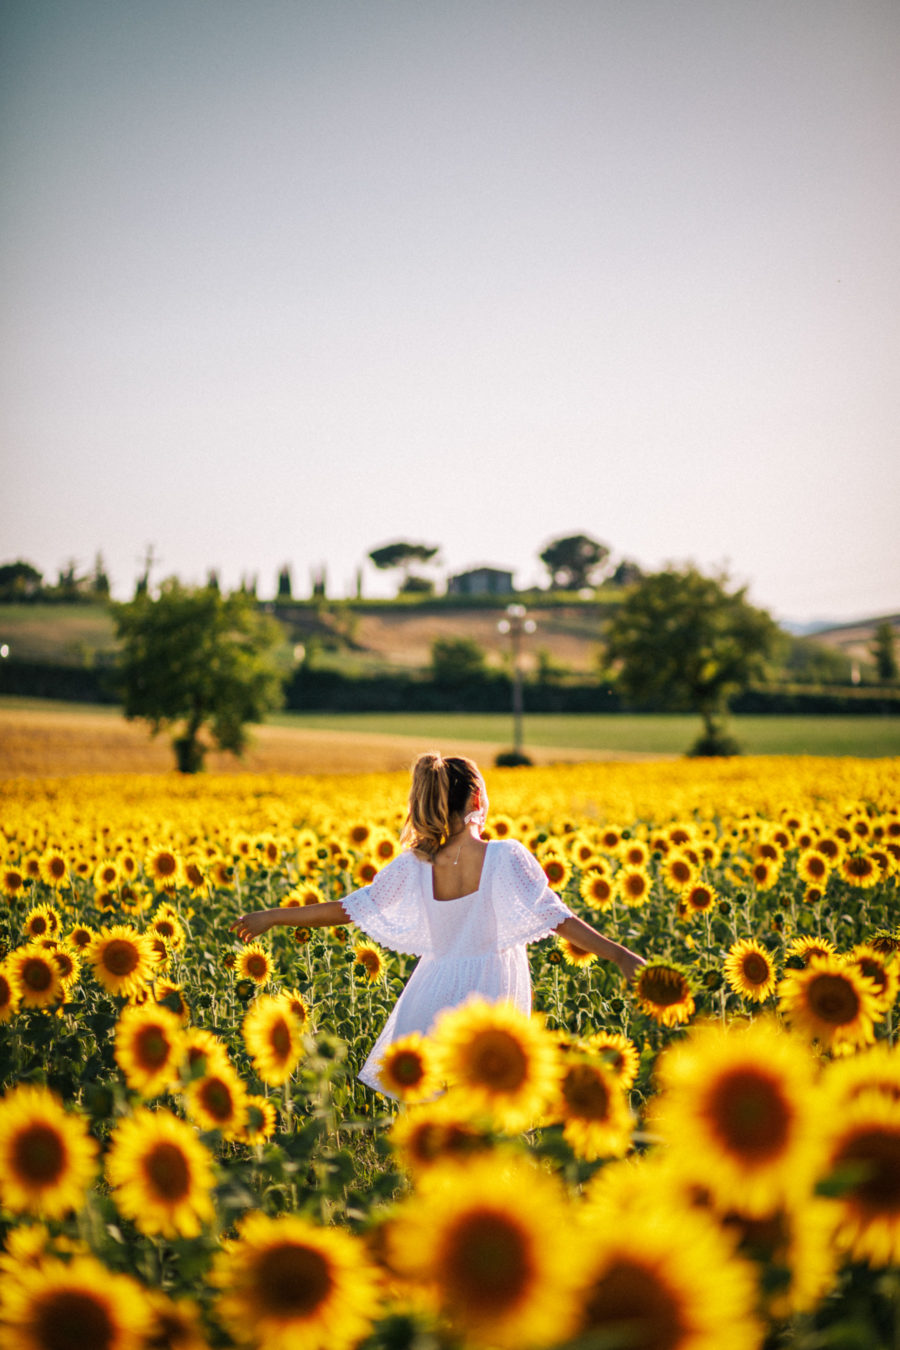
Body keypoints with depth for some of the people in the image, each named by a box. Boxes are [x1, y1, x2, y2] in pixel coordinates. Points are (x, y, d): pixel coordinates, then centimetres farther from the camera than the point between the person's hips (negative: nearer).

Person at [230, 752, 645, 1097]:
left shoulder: (413, 867, -5)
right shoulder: (507, 858, -12)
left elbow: (346, 909, 1)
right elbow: (558, 919, -15)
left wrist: (268, 917, 12)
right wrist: (620, 955, -11)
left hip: (437, 1000, 2)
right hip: (495, 998, -2)